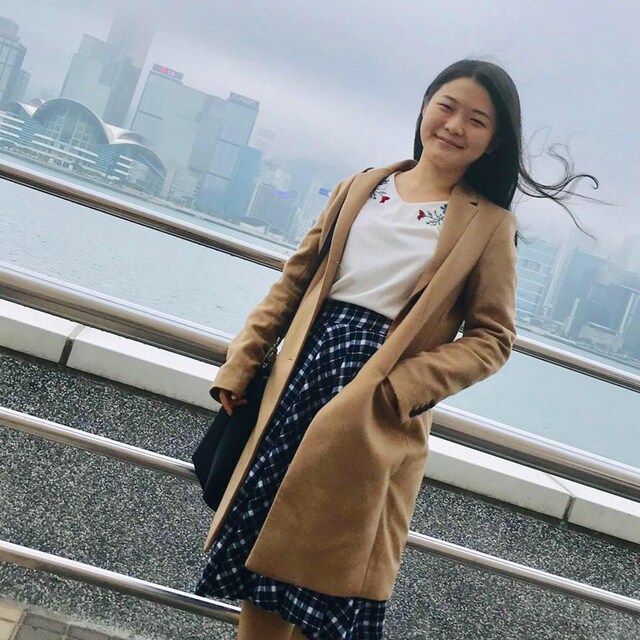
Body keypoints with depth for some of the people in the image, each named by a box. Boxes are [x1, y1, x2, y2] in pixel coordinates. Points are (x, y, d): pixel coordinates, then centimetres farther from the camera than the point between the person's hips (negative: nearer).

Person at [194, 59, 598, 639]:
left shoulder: (489, 223, 0)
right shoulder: (360, 189, 11)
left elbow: (491, 337, -2)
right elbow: (295, 279, 12)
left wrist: (400, 386, -15)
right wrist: (241, 363, 5)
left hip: (377, 414, -3)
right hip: (304, 369, 4)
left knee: (330, 557, 4)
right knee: (265, 540, 9)